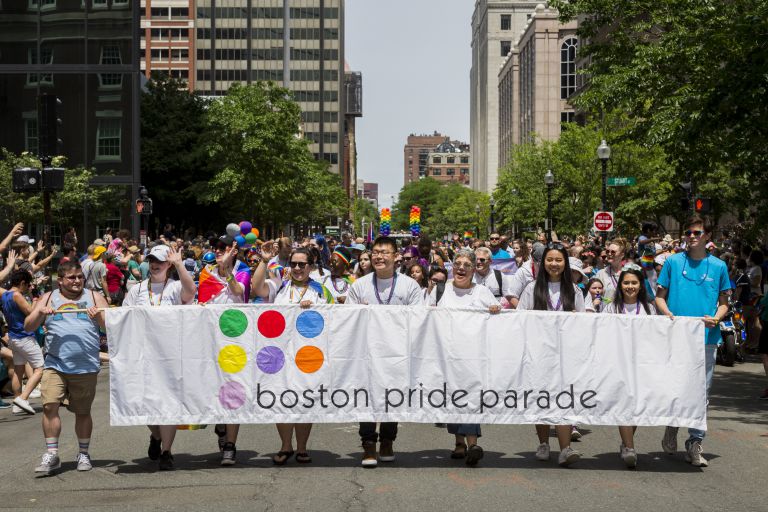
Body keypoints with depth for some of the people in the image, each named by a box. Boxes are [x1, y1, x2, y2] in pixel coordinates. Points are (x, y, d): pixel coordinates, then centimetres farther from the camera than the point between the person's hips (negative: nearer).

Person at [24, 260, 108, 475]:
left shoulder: (94, 297, 8)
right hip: (55, 365, 0)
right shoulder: (48, 298, 10)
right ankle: (51, 454, -5)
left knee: (83, 412, 7)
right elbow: (28, 327, 5)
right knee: (49, 406, -12)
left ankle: (84, 454, 21)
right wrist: (40, 312, -13)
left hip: (86, 367, 0)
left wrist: (99, 317, -17)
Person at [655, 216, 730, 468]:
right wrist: (668, 313, -11)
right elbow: (659, 296, 9)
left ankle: (695, 443, 7)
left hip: (706, 337, 1)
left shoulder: (718, 266, 8)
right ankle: (672, 426, 29)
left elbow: (723, 303, 13)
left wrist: (717, 317, -8)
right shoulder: (673, 262, 5)